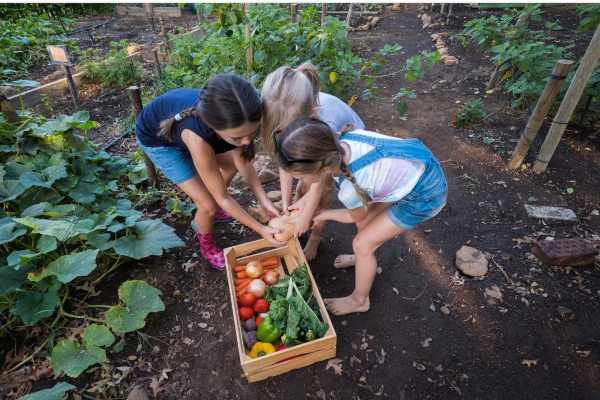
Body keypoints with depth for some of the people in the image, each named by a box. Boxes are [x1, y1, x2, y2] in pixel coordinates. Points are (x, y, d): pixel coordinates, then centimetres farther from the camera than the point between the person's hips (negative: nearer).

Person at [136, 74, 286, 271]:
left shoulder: (237, 118, -31)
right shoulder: (197, 139, -45)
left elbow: (243, 162, -14)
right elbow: (223, 198, -32)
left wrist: (264, 201, -22)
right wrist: (261, 229, -26)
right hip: (156, 138, -5)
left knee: (232, 165, 14)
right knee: (209, 204, -9)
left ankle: (207, 214, 36)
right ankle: (207, 247, 24)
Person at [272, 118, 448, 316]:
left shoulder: (350, 190, -35)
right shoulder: (344, 138, -18)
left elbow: (357, 217, -7)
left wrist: (325, 215, 8)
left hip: (425, 195, -7)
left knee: (362, 244, 3)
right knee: (366, 221, 19)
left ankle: (359, 300, 29)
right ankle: (363, 257, 50)